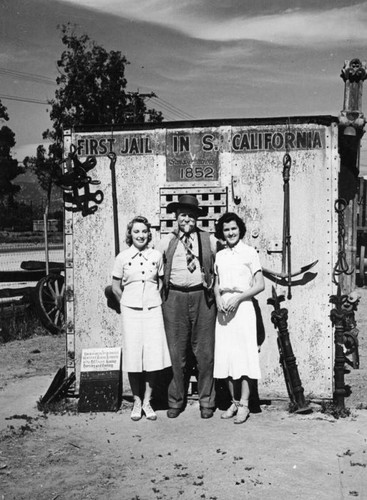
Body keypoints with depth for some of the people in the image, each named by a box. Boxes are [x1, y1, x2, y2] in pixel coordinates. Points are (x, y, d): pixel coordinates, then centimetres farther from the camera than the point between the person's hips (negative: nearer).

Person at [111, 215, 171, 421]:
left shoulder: (157, 256, 4)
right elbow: (116, 287, 8)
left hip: (153, 309, 1)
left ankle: (147, 401, 11)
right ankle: (137, 402, 14)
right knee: (133, 357, 1)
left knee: (154, 356, -3)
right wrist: (127, 304, 8)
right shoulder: (122, 257, 1)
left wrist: (153, 300, 8)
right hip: (130, 311, -1)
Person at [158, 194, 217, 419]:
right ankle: (176, 401, 18)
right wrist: (162, 292, 6)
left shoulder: (209, 240, 7)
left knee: (204, 351, 3)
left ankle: (206, 401, 15)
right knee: (177, 352, 5)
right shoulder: (166, 241, 9)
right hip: (174, 297, 1)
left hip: (202, 297, 0)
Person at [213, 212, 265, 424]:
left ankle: (244, 404, -1)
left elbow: (260, 285, -5)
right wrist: (218, 299, -3)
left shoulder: (249, 252, -1)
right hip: (223, 309, 5)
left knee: (243, 356, -6)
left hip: (242, 307, -5)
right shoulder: (220, 255, 13)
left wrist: (237, 298, -15)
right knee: (226, 356, 4)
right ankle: (234, 402, 13)